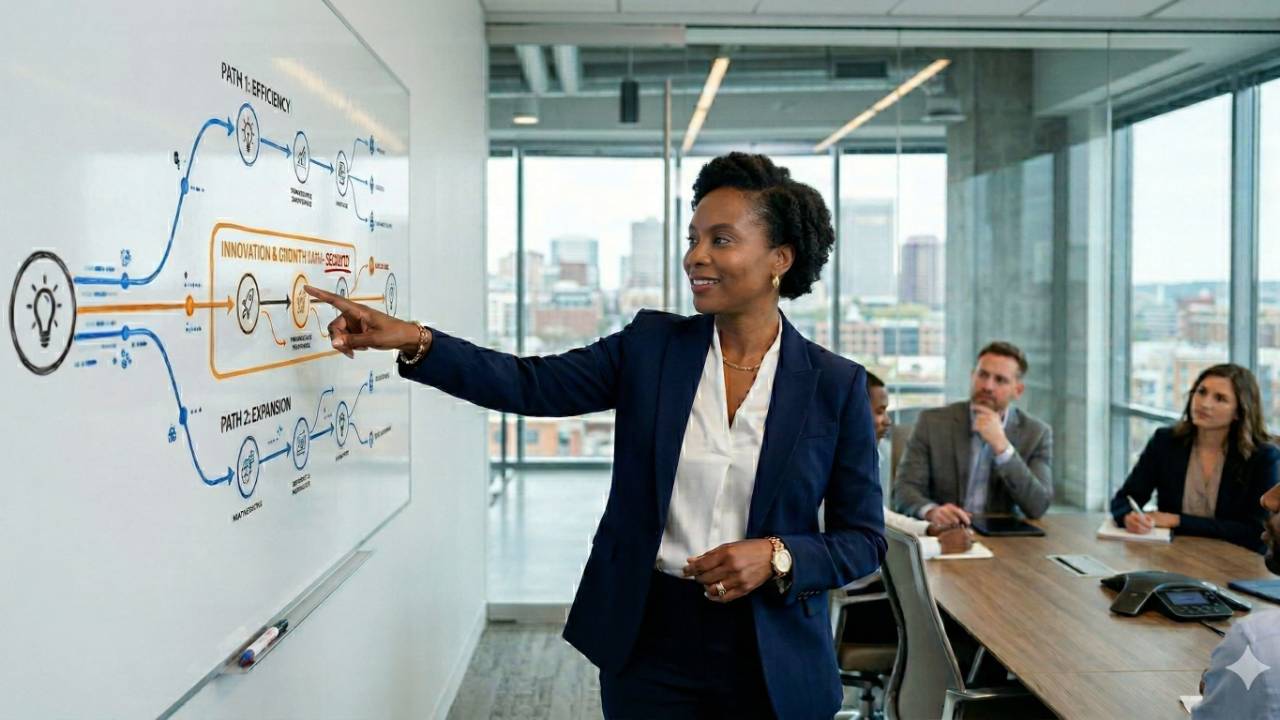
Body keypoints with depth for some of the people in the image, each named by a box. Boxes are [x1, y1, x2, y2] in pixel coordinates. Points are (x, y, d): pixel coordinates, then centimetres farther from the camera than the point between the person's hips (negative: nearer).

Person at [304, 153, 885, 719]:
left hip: (769, 656, -1)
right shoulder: (651, 344, -1)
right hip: (648, 640, 2)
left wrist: (778, 557, -19)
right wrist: (414, 341, -21)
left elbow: (863, 539, -2)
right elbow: (532, 385, -9)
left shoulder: (836, 385, -6)